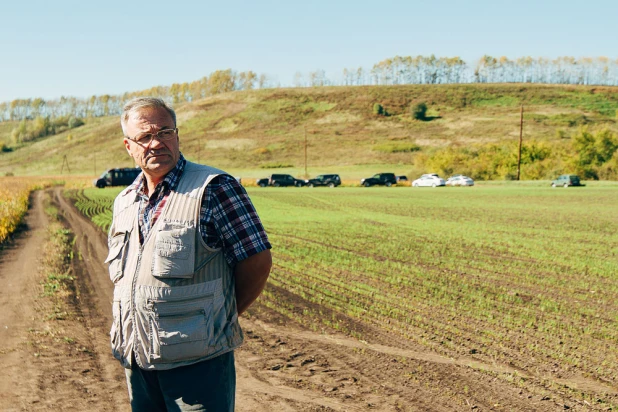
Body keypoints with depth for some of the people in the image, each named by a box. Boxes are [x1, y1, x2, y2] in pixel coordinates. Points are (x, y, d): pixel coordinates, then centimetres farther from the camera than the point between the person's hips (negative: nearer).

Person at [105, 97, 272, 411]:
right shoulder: (124, 202, 12)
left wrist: (218, 319, -3)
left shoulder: (213, 188, -10)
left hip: (197, 363, -7)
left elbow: (257, 261, -11)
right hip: (137, 361, 7)